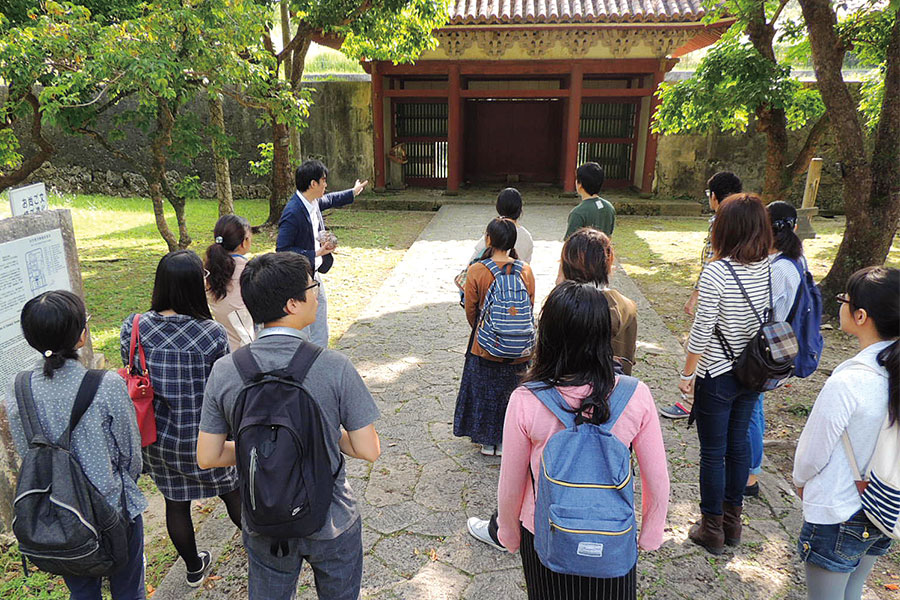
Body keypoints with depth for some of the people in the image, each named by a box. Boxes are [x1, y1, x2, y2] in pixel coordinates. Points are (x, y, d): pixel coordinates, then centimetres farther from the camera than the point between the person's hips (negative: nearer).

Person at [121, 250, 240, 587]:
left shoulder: (133, 329, -13)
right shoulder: (213, 334, -23)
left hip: (158, 439, 3)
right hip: (206, 438, -3)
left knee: (175, 503, 22)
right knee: (233, 493, 20)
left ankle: (194, 568, 43)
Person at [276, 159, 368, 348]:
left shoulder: (314, 202, 1)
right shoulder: (293, 213, -26)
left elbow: (329, 200, 26)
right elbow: (282, 249, -26)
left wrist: (353, 192, 39)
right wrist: (315, 254, -27)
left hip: (313, 274, 9)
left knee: (320, 333, 19)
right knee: (301, 334, 3)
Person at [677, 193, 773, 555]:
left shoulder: (715, 273, -23)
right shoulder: (768, 268, -4)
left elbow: (701, 332, -19)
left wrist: (687, 375, -7)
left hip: (717, 376, -6)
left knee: (713, 452, 8)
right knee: (738, 444, 20)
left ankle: (712, 529, 23)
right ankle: (732, 521, 36)